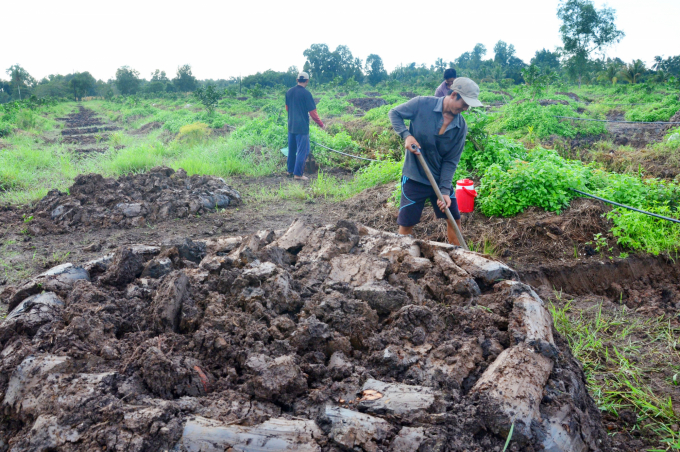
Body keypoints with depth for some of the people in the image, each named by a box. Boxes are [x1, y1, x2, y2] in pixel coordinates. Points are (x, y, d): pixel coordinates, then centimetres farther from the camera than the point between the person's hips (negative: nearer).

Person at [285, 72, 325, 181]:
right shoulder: (306, 93, -15)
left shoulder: (289, 92, 5)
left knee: (291, 149, 18)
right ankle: (298, 174, 0)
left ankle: (290, 170, 27)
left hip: (291, 126, 7)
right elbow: (312, 112, -13)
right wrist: (321, 124, -2)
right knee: (303, 151, 0)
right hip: (302, 127, -7)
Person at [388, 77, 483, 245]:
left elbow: (451, 161, -6)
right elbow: (394, 113, -4)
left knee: (454, 218, 10)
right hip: (414, 178, -4)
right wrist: (406, 135, -21)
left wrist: (445, 191, -15)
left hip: (441, 179, 4)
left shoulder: (461, 126, -7)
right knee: (406, 224, 1)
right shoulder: (422, 104, -16)